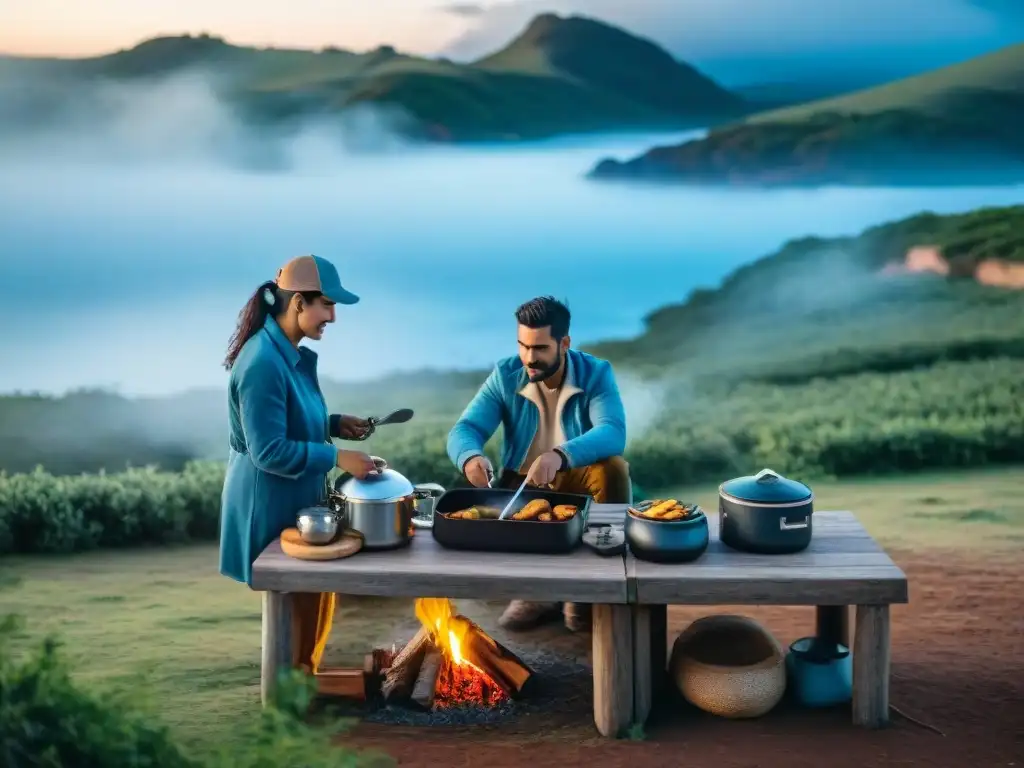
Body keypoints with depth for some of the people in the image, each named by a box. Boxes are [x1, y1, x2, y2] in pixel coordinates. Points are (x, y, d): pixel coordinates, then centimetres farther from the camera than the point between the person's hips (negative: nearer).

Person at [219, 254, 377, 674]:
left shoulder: (292, 354, 5)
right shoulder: (263, 363, -25)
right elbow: (269, 451, -26)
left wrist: (335, 424, 4)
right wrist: (337, 458, -26)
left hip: (296, 499, 9)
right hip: (270, 505, -9)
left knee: (312, 594, 18)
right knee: (294, 603, 4)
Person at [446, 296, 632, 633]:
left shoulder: (596, 373, -16)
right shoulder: (505, 375, -9)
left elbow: (613, 433, -33)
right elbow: (465, 428, -16)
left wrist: (560, 456, -52)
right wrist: (471, 457, -43)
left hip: (577, 479, -1)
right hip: (521, 482, 2)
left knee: (613, 469, -33)